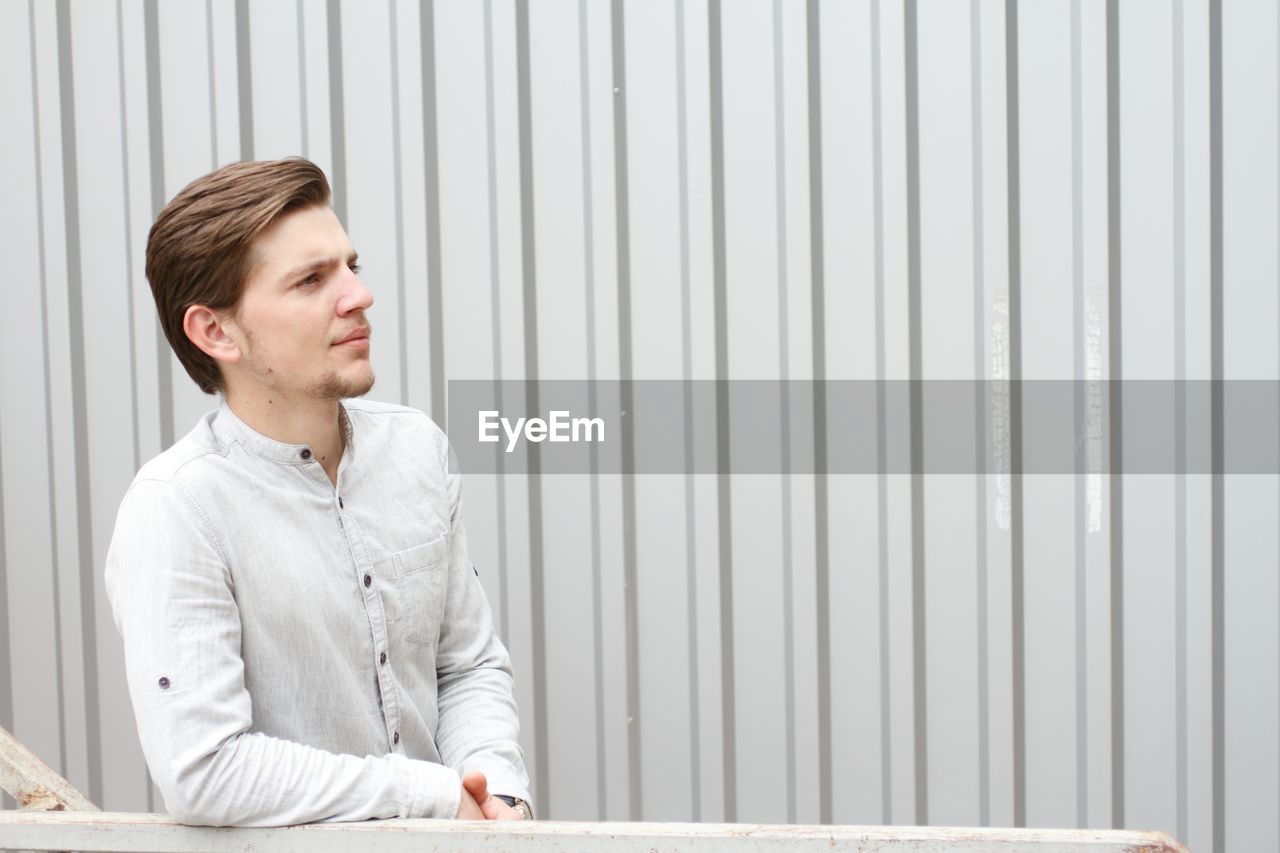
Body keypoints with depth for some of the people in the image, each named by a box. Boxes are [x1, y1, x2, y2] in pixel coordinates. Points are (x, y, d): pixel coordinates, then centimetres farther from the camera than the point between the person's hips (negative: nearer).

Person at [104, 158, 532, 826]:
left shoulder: (415, 446, 4)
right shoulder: (173, 508, -14)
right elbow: (199, 772, -20)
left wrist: (495, 789, -7)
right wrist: (437, 793, -14)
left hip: (434, 841, 5)